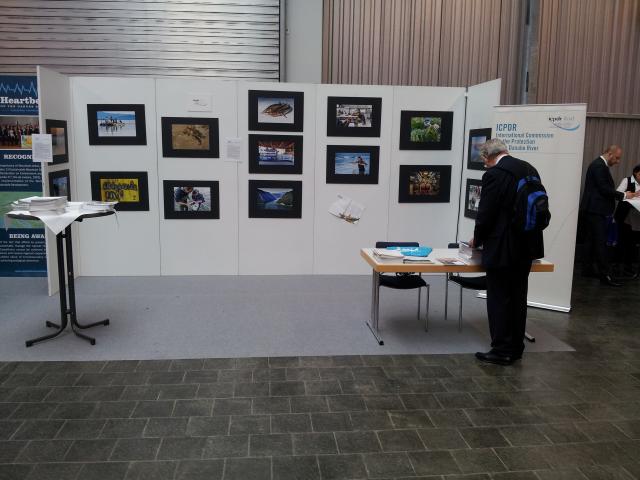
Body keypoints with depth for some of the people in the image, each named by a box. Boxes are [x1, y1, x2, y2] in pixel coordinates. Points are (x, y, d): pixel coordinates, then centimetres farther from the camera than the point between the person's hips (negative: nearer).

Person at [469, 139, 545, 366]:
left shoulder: (494, 174, -15)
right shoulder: (529, 169, 9)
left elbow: (486, 214, -15)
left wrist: (477, 240, 2)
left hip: (502, 248, -8)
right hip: (526, 245, 8)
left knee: (499, 299, 1)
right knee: (518, 298, 15)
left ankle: (502, 351, 7)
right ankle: (516, 347, 24)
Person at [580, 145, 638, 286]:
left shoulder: (600, 165, 17)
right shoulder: (599, 166, -15)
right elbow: (604, 189, -20)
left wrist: (622, 194, 11)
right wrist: (623, 195, -12)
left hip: (592, 210, 11)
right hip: (596, 210, -11)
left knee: (591, 240, 14)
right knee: (600, 243, -10)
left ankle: (587, 269, 21)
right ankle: (605, 275, -9)